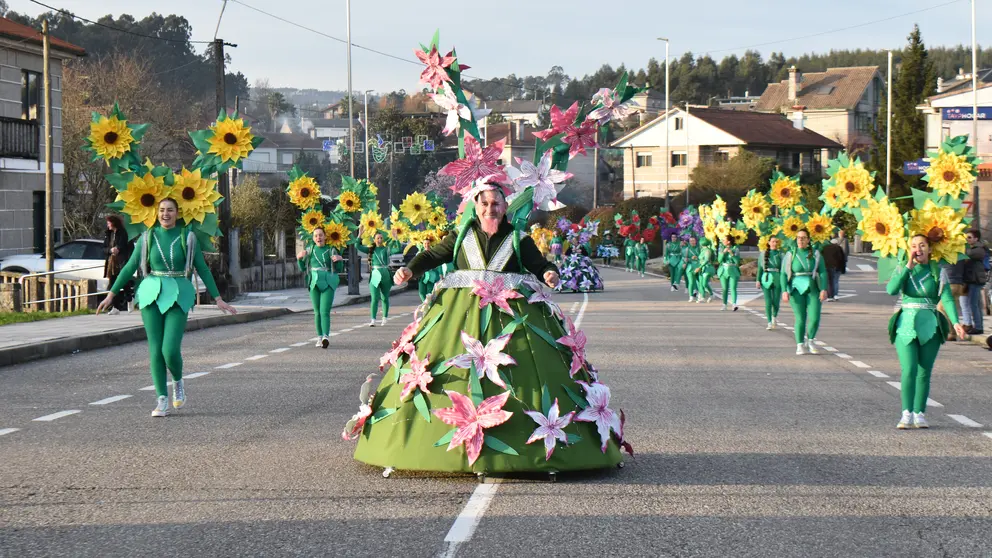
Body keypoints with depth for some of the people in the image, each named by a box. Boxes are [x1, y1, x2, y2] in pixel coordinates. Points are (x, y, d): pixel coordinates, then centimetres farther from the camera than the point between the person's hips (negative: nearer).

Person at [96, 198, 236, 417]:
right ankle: (162, 402, 5)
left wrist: (218, 298, 4)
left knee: (170, 350, -14)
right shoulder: (148, 238, 5)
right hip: (152, 295, 2)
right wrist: (111, 295, 7)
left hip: (178, 296, -2)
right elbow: (129, 268, 9)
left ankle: (178, 381, 18)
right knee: (155, 349, -2)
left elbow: (203, 269, 7)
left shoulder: (187, 238, 2)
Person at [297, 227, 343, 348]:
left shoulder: (331, 250, 2)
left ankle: (326, 337, -26)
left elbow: (339, 269, 4)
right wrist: (299, 258, -3)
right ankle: (319, 337, 14)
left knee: (325, 311, -15)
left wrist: (339, 260, -15)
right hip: (314, 283, 3)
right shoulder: (309, 250, 9)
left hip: (328, 283, -3)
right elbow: (302, 268, 14)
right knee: (317, 312, 7)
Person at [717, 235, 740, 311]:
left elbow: (737, 261, -9)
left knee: (733, 288, -16)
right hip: (724, 270, 3)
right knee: (725, 289, 7)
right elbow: (719, 260, -2)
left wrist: (732, 253, -19)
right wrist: (723, 252, -15)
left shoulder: (735, 248, -3)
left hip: (733, 271, -3)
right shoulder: (722, 248, 6)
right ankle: (724, 305, 13)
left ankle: (734, 304, -27)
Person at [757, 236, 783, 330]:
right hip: (766, 279, 0)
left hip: (777, 279, 0)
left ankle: (774, 317, 28)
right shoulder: (763, 254, 7)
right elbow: (760, 268, 8)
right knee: (768, 302, -7)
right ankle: (769, 323, -1)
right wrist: (758, 280, 0)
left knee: (776, 302, -1)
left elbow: (783, 269, 8)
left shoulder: (780, 255, 7)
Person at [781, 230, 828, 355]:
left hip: (813, 289, 1)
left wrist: (824, 289, -8)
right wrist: (784, 291, -9)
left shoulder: (816, 255, 7)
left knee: (814, 318, -8)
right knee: (800, 318, -5)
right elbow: (784, 274, 2)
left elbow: (823, 273, 3)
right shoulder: (790, 255, 4)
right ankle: (800, 345, 8)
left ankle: (810, 340, 17)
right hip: (797, 289, -1)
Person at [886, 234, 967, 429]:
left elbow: (947, 297, -8)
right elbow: (891, 289, -13)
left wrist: (955, 322, -23)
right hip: (906, 324, -1)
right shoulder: (902, 268, 4)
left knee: (924, 372, 4)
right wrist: (909, 266, -11)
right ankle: (907, 414, -15)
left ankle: (919, 413, 12)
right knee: (909, 370, -12)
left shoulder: (937, 271, 2)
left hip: (929, 326, 1)